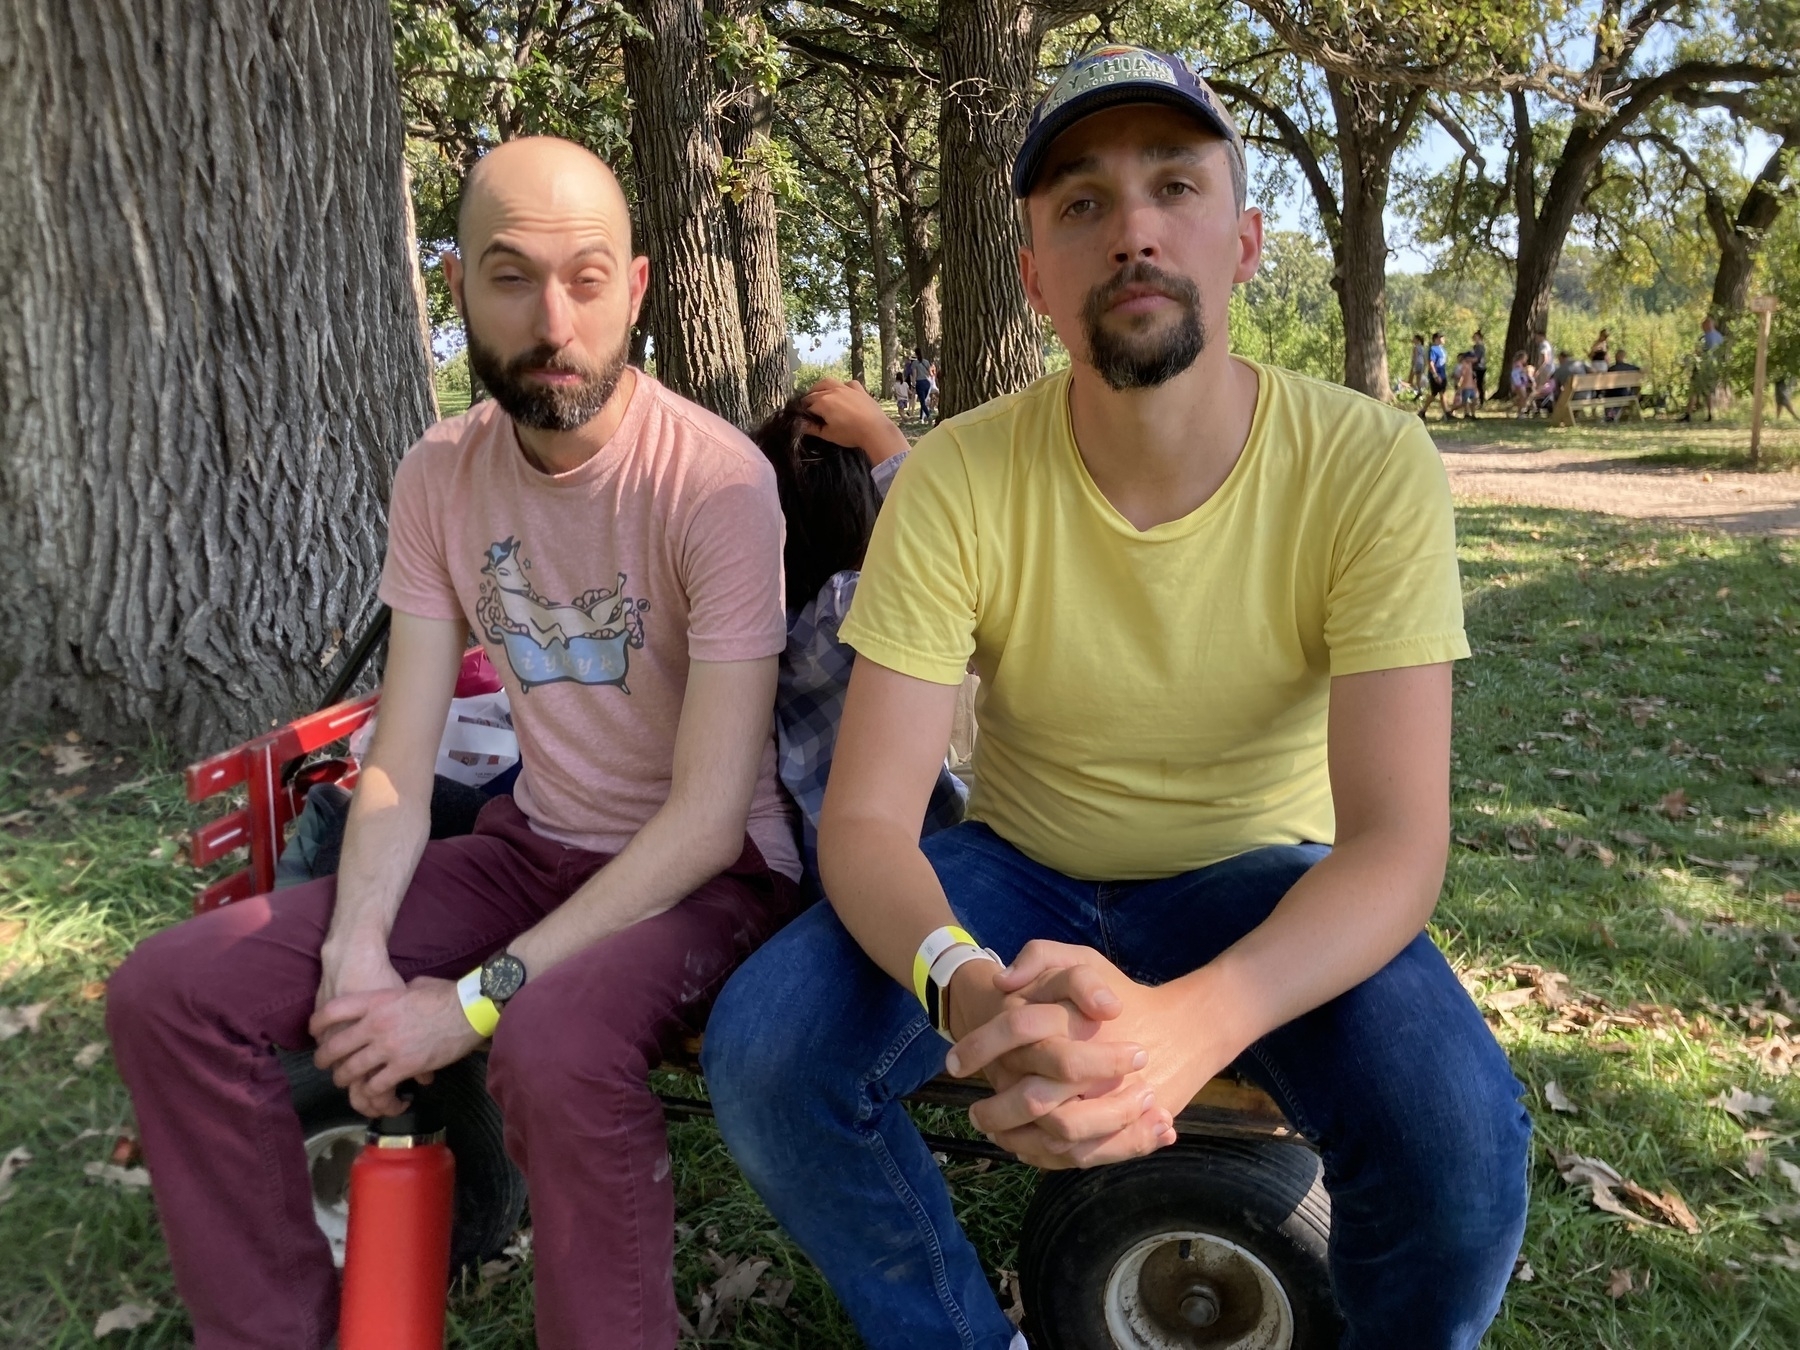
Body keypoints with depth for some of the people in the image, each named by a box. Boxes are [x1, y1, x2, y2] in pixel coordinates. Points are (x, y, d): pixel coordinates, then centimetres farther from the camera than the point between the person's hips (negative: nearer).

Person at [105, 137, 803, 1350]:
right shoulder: (440, 476, -1)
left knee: (555, 1046, -38)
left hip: (712, 870, -5)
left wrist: (476, 999, -24)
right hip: (534, 843, 6)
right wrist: (357, 951, -19)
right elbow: (403, 756, -1)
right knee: (168, 991, -6)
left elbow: (709, 812, -22)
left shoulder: (716, 478, -20)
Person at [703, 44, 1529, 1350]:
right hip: (1022, 874, 1)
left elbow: (1397, 842, -24)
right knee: (762, 1051, -23)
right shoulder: (957, 481, -17)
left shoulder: (1371, 467, -19)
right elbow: (866, 818, -18)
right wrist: (970, 989, -41)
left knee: (1458, 1139, -28)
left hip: (1256, 885, 0)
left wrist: (1185, 1022, -44)